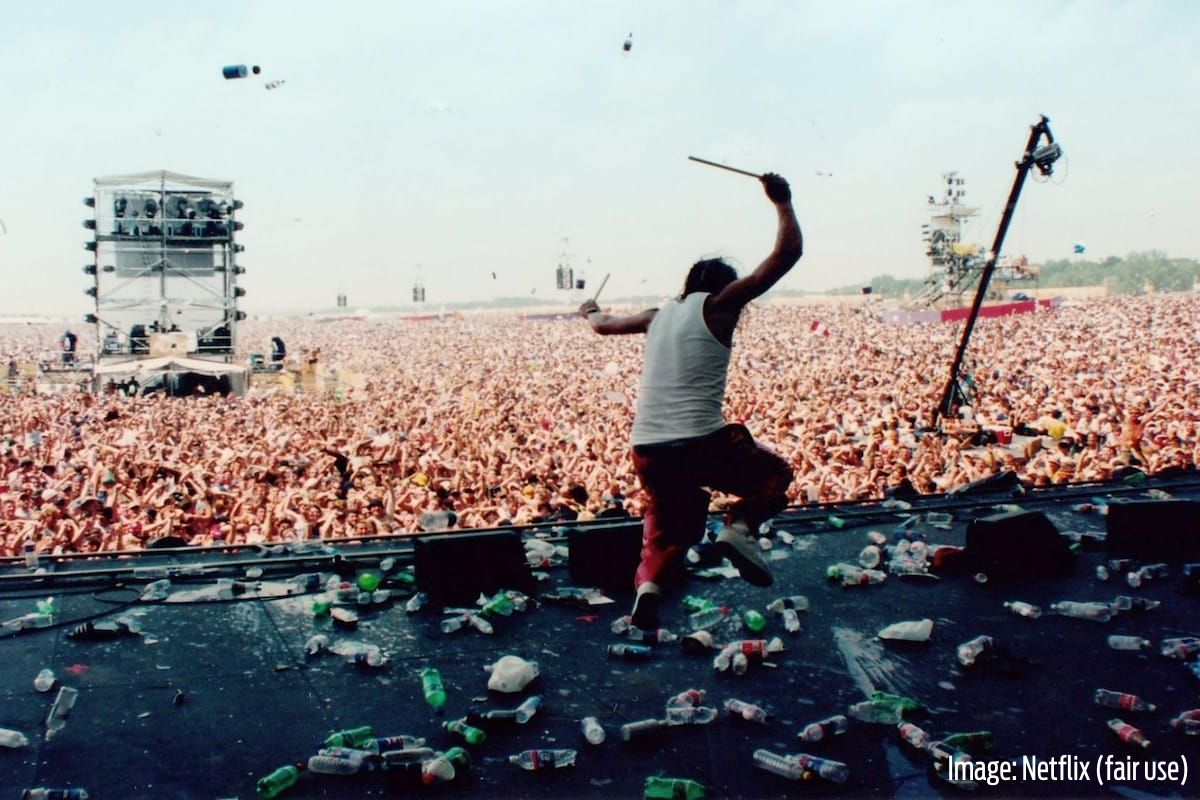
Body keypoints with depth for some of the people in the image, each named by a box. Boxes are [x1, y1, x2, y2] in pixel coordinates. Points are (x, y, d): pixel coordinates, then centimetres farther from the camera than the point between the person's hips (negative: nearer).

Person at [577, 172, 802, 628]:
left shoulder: (658, 316, 18)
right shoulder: (720, 305, 3)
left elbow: (606, 326, 37)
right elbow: (788, 253, 2)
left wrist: (590, 313, 60)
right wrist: (782, 202, 17)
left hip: (646, 451, 5)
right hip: (701, 444, -5)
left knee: (668, 527, 24)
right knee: (776, 474, 20)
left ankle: (649, 585, -5)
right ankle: (740, 526, -7)